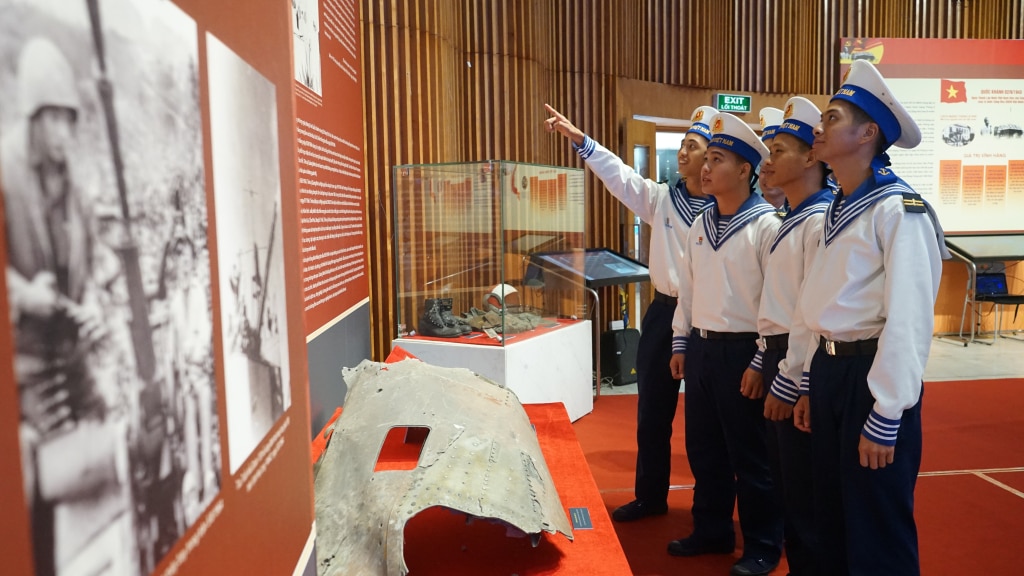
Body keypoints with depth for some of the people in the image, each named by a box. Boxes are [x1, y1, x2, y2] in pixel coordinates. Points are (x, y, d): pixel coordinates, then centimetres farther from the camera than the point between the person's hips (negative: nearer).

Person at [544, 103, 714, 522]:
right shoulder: (662, 198, 5)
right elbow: (618, 173, -2)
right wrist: (577, 138, -12)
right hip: (664, 312, 5)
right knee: (652, 411, 13)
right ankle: (650, 496, 29)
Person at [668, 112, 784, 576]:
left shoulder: (767, 225, -12)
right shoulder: (701, 225, 10)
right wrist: (680, 343, 14)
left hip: (742, 350, -7)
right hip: (701, 347, 7)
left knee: (750, 455, 5)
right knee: (703, 449, 16)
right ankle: (712, 530, 33)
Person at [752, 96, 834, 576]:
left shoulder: (820, 221, -16)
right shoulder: (789, 220, 15)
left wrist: (789, 383, -18)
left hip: (799, 368, -9)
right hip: (776, 356, 9)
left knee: (804, 488, 3)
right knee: (783, 478, 18)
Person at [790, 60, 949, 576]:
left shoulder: (900, 212, -14)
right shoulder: (836, 211, 11)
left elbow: (908, 322, -18)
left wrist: (885, 419, -18)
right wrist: (809, 386, 14)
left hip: (872, 376, -8)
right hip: (828, 370, 8)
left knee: (877, 531, 7)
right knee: (832, 515, 20)